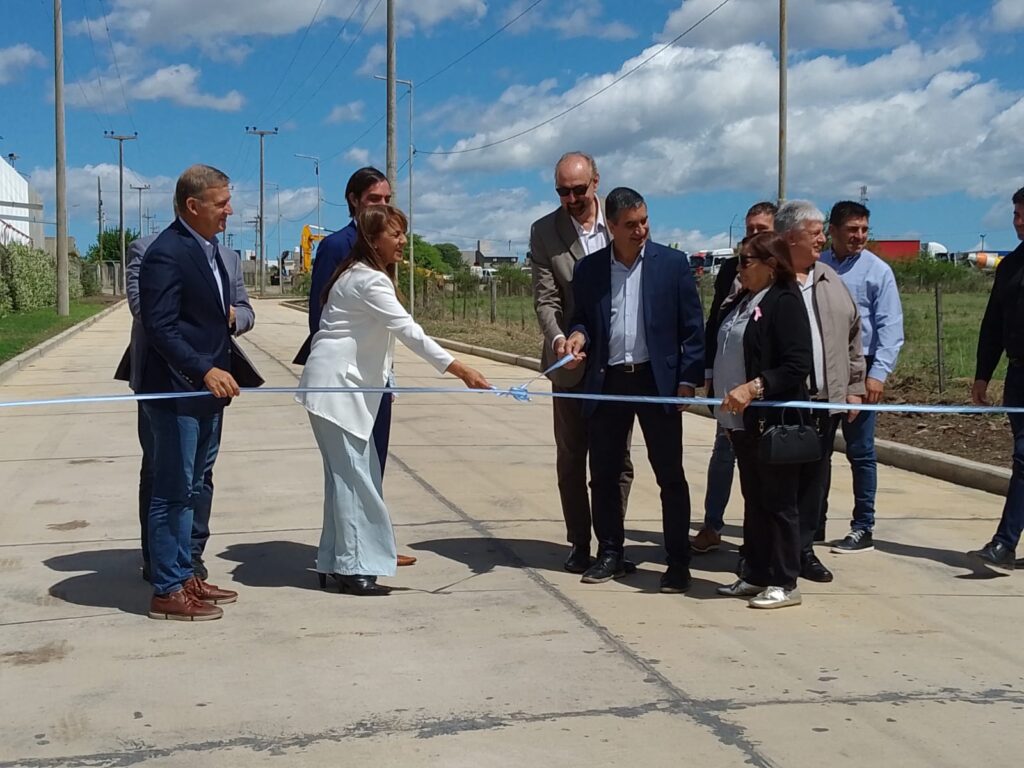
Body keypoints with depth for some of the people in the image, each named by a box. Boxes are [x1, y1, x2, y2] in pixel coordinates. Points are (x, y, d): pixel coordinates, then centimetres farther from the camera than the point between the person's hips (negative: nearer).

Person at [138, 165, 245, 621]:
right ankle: (168, 591, 7)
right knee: (173, 492, -1)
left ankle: (185, 576, 25)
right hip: (176, 392, -9)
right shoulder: (166, 254, -16)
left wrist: (229, 315, 7)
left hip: (206, 390, 9)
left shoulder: (210, 248, 14)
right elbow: (159, 327, -21)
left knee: (191, 490, 15)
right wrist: (206, 371, -25)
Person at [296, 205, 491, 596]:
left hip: (349, 384, 10)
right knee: (354, 474, -9)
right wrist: (459, 369, -30)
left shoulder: (365, 275, 16)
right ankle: (354, 566, -5)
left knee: (346, 473, 9)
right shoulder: (368, 280, -16)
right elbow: (409, 330, -25)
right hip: (335, 385, -10)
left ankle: (335, 562, 14)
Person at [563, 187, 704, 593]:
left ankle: (678, 561, 10)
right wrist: (578, 335, -8)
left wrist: (688, 380, -6)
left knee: (670, 475, 1)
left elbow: (692, 328, 1)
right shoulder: (589, 269, 6)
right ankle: (610, 554, 22)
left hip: (657, 380, -3)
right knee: (603, 474, 8)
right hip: (607, 381, 3)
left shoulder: (673, 263, 0)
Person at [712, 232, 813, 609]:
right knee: (753, 500, 14)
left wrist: (753, 388, -27)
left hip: (773, 420, -9)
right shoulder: (740, 302, 14)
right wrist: (726, 402, 16)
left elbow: (797, 365, -19)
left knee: (778, 502, 0)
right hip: (743, 419, 9)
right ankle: (755, 576, 23)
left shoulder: (785, 302, -12)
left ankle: (784, 584, 8)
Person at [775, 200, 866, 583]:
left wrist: (854, 386, 13)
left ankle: (803, 549, 22)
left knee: (814, 480, 11)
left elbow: (852, 335, 18)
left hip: (826, 402, 6)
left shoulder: (830, 280, 13)